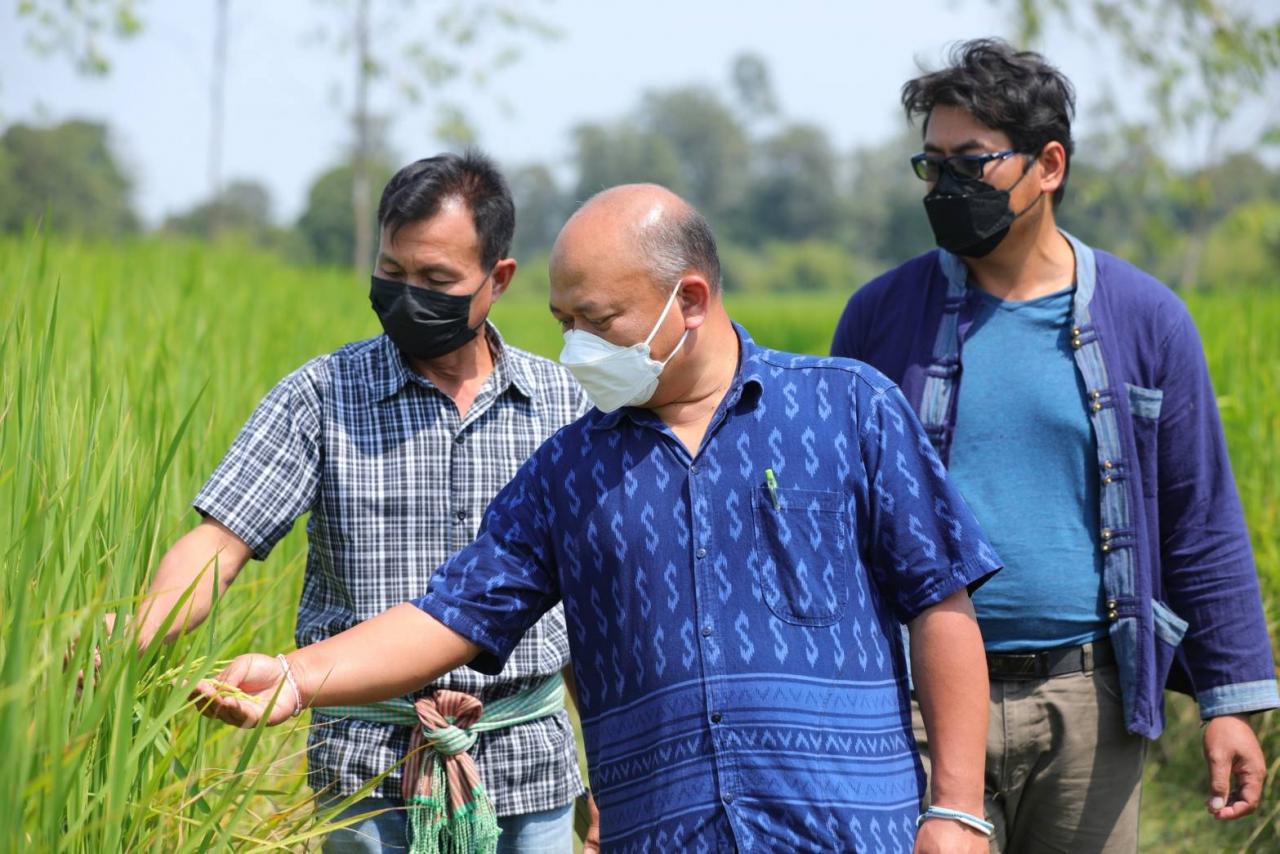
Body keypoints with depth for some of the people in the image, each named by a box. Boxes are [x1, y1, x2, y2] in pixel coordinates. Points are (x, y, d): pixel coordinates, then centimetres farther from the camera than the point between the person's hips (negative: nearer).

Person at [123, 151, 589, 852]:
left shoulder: (561, 402, 6)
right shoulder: (322, 396, -2)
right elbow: (219, 544, -10)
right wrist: (131, 639, -30)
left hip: (530, 771, 2)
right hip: (373, 773, -2)